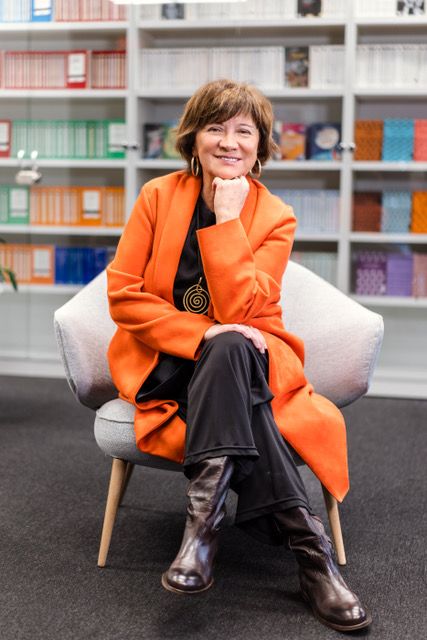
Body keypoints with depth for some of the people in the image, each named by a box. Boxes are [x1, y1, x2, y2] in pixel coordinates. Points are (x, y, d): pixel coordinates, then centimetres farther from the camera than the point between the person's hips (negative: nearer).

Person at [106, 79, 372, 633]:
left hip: (242, 356, 1)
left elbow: (240, 312, -16)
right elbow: (122, 296, -7)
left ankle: (206, 515, -35)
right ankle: (309, 546, -38)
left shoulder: (275, 217, -3)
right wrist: (203, 334, -21)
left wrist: (227, 218, -17)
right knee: (224, 349, -33)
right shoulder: (159, 195, -1)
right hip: (164, 360, 0)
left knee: (229, 349, -36)